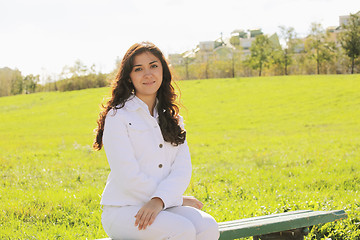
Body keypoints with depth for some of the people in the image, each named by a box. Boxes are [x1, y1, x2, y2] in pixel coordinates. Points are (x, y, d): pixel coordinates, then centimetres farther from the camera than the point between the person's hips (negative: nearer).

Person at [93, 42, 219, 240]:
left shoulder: (172, 117, 14)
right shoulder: (117, 117, -4)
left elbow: (182, 169, 2)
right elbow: (128, 178, -12)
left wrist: (159, 201, -19)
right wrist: (178, 199, -9)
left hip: (163, 208, 5)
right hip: (123, 209, -5)